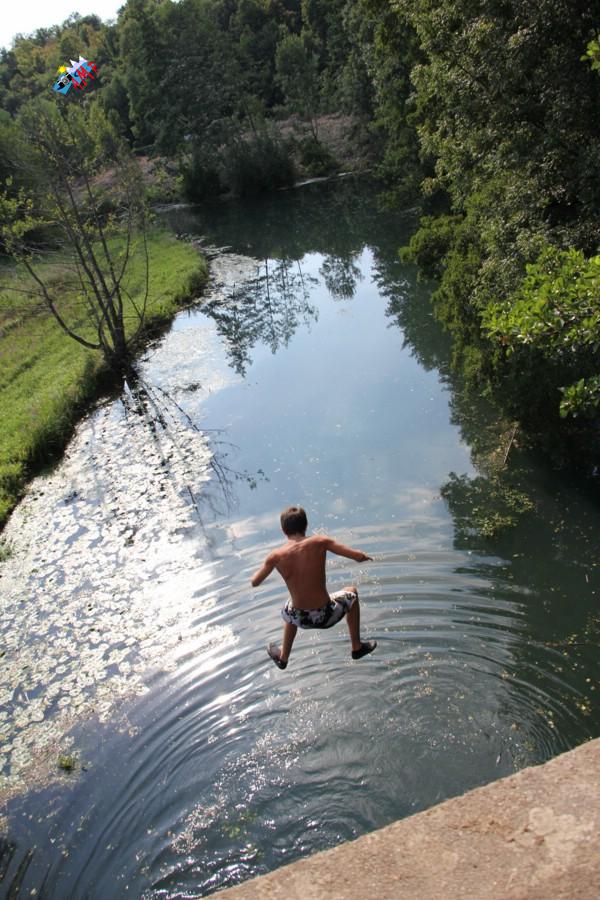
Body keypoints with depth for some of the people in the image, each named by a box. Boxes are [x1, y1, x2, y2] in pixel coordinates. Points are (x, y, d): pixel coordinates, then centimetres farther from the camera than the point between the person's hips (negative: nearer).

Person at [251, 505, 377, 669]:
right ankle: (357, 647, 39)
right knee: (351, 593, 30)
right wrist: (364, 555, 8)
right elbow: (359, 557, -16)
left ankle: (283, 657, 57)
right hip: (326, 615, -2)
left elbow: (254, 582, 4)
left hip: (299, 619, 2)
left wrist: (269, 564, 22)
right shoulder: (319, 542, -16)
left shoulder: (276, 556, -11)